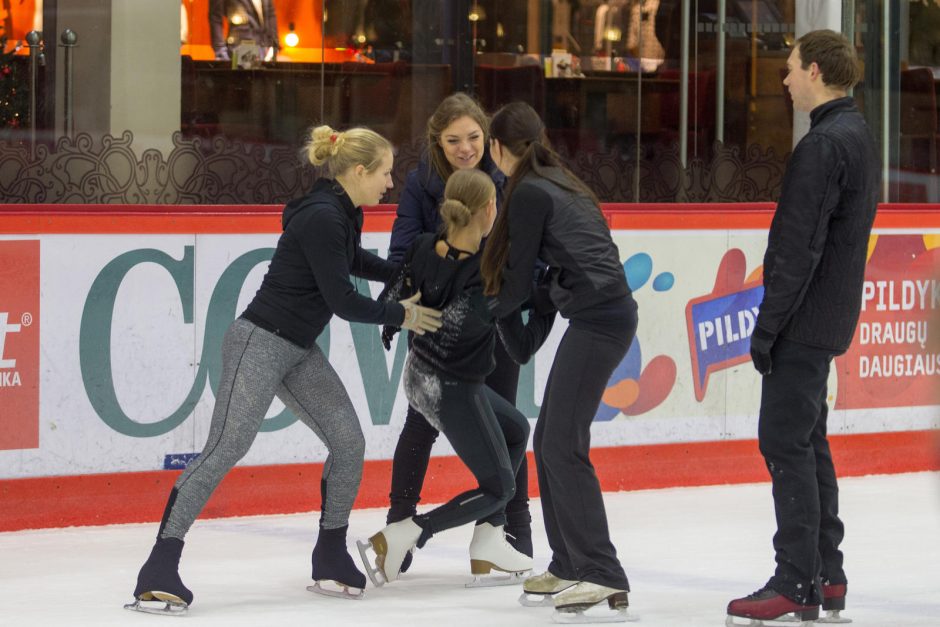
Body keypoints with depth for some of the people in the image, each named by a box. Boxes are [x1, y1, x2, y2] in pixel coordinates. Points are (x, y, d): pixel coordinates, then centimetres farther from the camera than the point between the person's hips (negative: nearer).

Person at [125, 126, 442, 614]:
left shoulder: (341, 215, 10)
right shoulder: (321, 217, -20)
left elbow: (355, 262, 34)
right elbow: (342, 301, -18)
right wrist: (400, 316, -4)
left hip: (299, 351, 10)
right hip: (260, 342, -10)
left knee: (347, 441, 3)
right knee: (226, 447, -16)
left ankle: (331, 556, 16)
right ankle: (160, 568, -19)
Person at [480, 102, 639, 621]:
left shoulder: (530, 193, -6)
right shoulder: (559, 184, 21)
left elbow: (519, 284, -3)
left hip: (597, 317, -10)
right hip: (604, 312, 10)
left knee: (563, 446, -11)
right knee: (549, 441, 14)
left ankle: (601, 574, -16)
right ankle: (568, 566, 19)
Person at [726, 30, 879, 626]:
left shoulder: (825, 144, -18)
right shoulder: (859, 136, 14)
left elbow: (800, 247, -22)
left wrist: (769, 325, -18)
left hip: (805, 321, -10)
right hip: (828, 318, 10)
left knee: (786, 441, -7)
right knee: (808, 441, 15)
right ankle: (827, 576, 19)